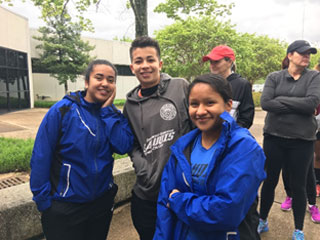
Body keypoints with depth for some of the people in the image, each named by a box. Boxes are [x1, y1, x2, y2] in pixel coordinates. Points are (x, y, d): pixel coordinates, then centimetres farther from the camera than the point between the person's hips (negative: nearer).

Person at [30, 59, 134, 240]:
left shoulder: (114, 114, -2)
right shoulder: (63, 110, -15)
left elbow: (124, 147, -17)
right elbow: (41, 157, -13)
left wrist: (108, 111, -18)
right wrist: (42, 198, -11)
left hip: (103, 202, 4)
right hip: (64, 208, -4)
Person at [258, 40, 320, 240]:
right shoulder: (274, 77, 2)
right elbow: (265, 103, -14)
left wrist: (281, 99, -13)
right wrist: (298, 106, -15)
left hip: (302, 140, 0)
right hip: (274, 137, 1)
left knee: (299, 185, 11)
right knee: (270, 182, 12)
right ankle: (262, 221, 33)